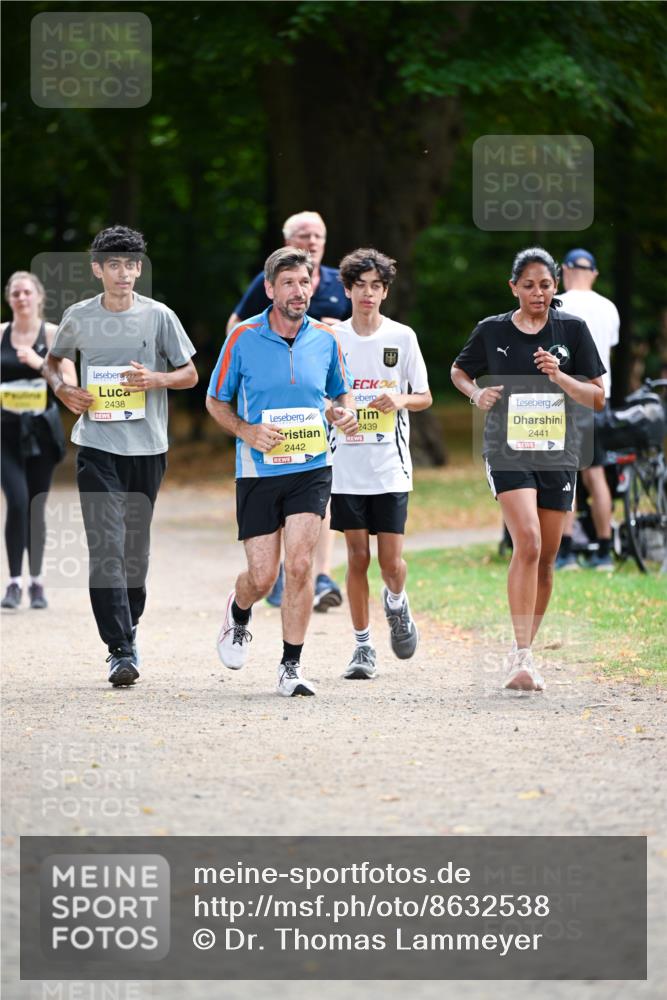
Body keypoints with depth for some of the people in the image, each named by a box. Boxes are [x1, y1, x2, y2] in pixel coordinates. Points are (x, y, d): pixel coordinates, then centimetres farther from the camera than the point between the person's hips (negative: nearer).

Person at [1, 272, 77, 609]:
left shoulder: (52, 335, 1)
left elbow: (71, 383, -6)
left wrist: (39, 363, -18)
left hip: (41, 430, 0)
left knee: (36, 507, 6)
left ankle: (36, 582, 19)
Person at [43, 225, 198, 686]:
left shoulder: (158, 315, -1)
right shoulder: (79, 317, 2)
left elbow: (190, 374, 5)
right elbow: (53, 360, 19)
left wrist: (154, 379, -15)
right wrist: (62, 388, -2)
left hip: (147, 446, 1)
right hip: (97, 445, -1)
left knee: (136, 545, 11)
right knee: (106, 547, -11)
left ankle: (129, 625, 33)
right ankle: (121, 650, -15)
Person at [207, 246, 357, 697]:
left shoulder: (326, 339, 2)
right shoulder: (244, 338, -5)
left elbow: (341, 393, 18)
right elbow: (216, 401, 5)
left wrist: (345, 413, -5)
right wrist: (246, 430, -13)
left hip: (311, 469, 1)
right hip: (258, 471, -1)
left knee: (300, 565, -13)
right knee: (262, 577, 1)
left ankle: (292, 665, -3)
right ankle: (239, 612, 38)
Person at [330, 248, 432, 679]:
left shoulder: (402, 337, 2)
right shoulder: (331, 338, 4)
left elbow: (425, 397, 6)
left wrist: (401, 399, -15)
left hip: (391, 466, -1)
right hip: (346, 466, 1)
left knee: (391, 560, -4)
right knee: (357, 557, 2)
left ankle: (396, 603, 30)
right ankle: (363, 646, 11)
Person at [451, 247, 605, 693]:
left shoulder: (572, 329, 3)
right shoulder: (492, 331, 2)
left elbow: (598, 398, 3)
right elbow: (459, 371, 19)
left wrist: (559, 376, -14)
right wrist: (477, 393, -2)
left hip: (558, 453, 3)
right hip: (509, 451, -3)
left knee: (546, 558, 7)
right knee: (527, 543, -20)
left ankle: (524, 652, 23)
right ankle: (522, 656, -23)